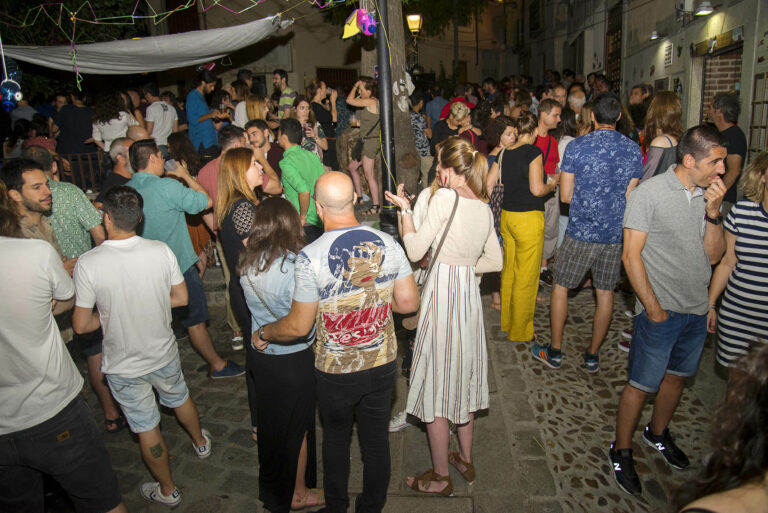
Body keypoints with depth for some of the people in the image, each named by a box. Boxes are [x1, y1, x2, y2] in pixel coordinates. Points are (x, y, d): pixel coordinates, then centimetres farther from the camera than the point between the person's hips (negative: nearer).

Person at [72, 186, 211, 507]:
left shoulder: (88, 264, -23)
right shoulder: (161, 250, -17)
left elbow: (81, 325, -16)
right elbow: (181, 298, -5)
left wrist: (106, 316, 4)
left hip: (123, 366, -2)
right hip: (164, 353, 3)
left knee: (147, 427, 16)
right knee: (180, 399, 30)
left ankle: (167, 490, 36)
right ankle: (201, 443, 57)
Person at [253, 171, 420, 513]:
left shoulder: (310, 257, -22)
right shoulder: (387, 243, -12)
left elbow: (298, 326, -16)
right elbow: (409, 302, -7)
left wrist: (263, 334, 3)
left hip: (336, 370, -2)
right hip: (382, 363, 3)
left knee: (335, 438, 23)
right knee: (376, 439, 21)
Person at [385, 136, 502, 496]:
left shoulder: (444, 197, -14)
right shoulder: (484, 208, 7)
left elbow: (415, 251, -12)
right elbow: (495, 261, 12)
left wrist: (405, 210, -2)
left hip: (442, 292, -7)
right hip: (469, 293, 7)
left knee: (437, 385, 7)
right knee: (463, 378, 21)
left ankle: (440, 477, 22)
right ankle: (465, 459, 38)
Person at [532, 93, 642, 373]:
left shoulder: (576, 147, -10)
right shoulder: (634, 150, -1)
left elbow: (565, 195, -6)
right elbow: (630, 197, 3)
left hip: (580, 231, -3)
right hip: (615, 234, 3)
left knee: (561, 287, 12)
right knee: (605, 292, 14)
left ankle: (554, 352, 20)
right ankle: (592, 355, 25)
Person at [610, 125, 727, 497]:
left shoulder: (710, 194, 2)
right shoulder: (649, 193, -15)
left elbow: (714, 255, 1)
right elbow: (631, 256, -15)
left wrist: (713, 211, -14)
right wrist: (653, 308, -14)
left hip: (697, 311, 6)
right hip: (661, 311, -6)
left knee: (677, 375, 22)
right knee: (641, 384, 3)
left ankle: (658, 433, 45)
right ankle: (621, 451, 22)